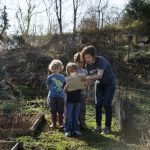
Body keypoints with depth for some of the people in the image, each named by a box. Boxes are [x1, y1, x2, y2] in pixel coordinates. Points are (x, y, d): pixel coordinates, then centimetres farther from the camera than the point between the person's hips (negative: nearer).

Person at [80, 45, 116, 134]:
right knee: (98, 104, -1)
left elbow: (99, 75, -41)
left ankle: (108, 126, 0)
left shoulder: (101, 60, -29)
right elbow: (90, 77, -9)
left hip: (109, 83, -5)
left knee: (107, 104, -9)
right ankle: (98, 125, 9)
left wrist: (88, 78, -51)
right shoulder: (87, 65, -9)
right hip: (99, 84, 5)